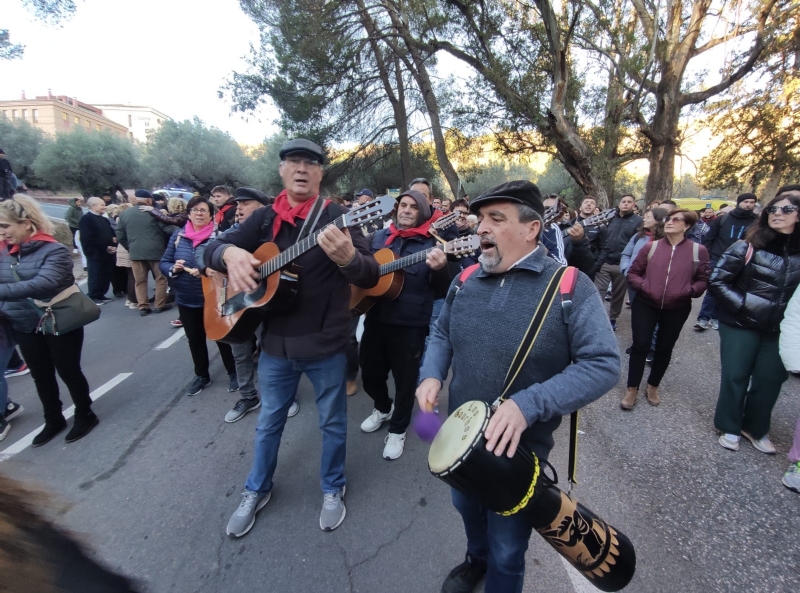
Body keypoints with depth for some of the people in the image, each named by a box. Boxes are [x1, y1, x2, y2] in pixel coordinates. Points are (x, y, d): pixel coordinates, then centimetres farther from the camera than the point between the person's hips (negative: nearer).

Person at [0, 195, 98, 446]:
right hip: (26, 328, 6)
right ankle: (53, 421, 36)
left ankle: (85, 416, 28)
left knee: (69, 372, 8)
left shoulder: (55, 251, -18)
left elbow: (43, 284, -31)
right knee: (41, 376, 18)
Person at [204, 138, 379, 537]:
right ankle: (257, 490, 46)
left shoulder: (337, 216, -9)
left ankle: (333, 489, 41)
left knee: (333, 422, 15)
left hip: (326, 344, -3)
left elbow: (371, 276, -18)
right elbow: (211, 249, 3)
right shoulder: (265, 218, 4)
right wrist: (229, 252, -22)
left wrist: (347, 257, -42)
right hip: (275, 342, 4)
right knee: (268, 422, 21)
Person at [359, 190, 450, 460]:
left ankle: (398, 429, 31)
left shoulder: (431, 243, -5)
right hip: (376, 317, 5)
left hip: (410, 323, -4)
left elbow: (444, 287, -11)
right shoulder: (380, 236, 9)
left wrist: (440, 269, -33)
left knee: (405, 379, 8)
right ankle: (383, 408, 47)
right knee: (370, 371, 17)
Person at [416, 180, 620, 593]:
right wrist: (432, 374, -9)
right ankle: (476, 560, 65)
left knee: (506, 552, 18)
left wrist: (529, 404, -33)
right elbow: (442, 333, 10)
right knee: (467, 508, 32)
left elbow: (603, 366, -21)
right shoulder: (467, 280, -3)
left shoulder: (570, 287, -18)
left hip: (519, 448, -5)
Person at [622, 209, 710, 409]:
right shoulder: (651, 246, -2)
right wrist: (642, 286, -15)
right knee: (640, 345, 0)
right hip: (645, 305, -1)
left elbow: (703, 280, 2)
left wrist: (689, 291, -16)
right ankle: (632, 389, 14)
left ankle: (653, 386, 33)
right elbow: (632, 272, 2)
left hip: (677, 308, 1)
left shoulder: (698, 251, -2)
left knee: (665, 348, 13)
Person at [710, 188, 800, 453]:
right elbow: (718, 281, -8)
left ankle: (756, 429, 33)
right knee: (735, 376, 7)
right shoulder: (747, 247, -10)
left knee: (770, 380, 13)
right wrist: (742, 305, -15)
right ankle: (729, 427, 25)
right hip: (741, 325, -3)